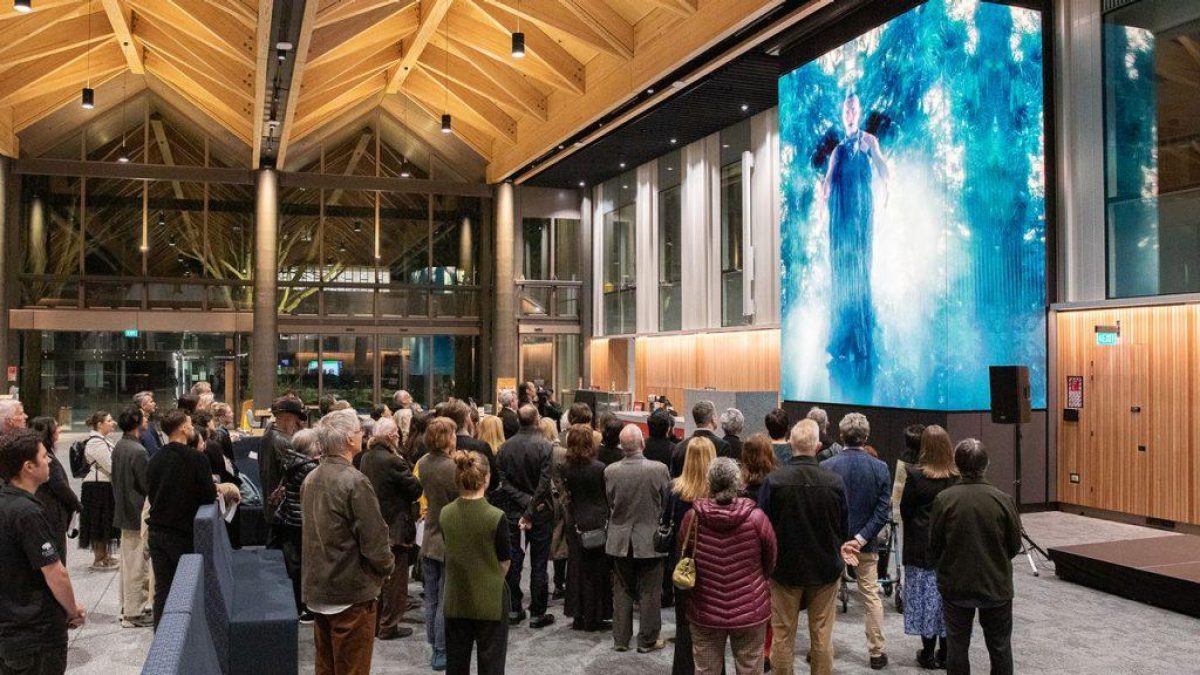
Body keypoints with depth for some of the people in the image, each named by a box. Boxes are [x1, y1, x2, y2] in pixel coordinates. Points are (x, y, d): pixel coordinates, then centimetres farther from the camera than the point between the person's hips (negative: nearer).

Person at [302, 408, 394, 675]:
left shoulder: (310, 479, 5)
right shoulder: (354, 481, -21)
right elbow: (374, 538, -20)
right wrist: (387, 565, -2)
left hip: (318, 590, 8)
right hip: (351, 593, -8)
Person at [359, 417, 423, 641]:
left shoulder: (366, 458, 0)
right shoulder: (393, 461, -23)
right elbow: (416, 489, -18)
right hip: (394, 528, -8)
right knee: (394, 579, 5)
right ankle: (389, 626, 12)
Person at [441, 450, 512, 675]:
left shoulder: (445, 514, -6)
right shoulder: (496, 517, -18)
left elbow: (451, 553, 5)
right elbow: (504, 563, -7)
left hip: (455, 602, 4)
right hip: (490, 603, -4)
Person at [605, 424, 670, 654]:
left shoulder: (610, 471, -11)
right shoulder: (659, 469, -17)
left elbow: (608, 503, 1)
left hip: (620, 540, 2)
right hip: (650, 539, -2)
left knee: (622, 591, 15)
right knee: (649, 592, 10)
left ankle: (620, 639, 23)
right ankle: (647, 640, 19)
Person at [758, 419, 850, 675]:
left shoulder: (773, 480, -19)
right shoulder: (835, 481, -15)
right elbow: (845, 529, -3)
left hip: (785, 567, -1)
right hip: (825, 568, 1)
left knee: (783, 635, 13)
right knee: (822, 636, 14)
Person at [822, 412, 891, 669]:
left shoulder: (826, 467, -11)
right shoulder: (880, 468, -7)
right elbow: (883, 510, -11)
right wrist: (861, 538, -13)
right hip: (866, 544, 1)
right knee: (872, 597, 13)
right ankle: (877, 652, 19)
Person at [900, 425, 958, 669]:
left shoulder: (915, 474, -14)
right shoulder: (957, 475, -6)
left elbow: (905, 509, -5)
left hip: (922, 545, -3)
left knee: (926, 596, 7)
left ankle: (928, 655, 13)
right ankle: (946, 654, 19)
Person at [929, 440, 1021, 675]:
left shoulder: (943, 499, -14)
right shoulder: (1002, 500, -13)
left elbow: (934, 546, -6)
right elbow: (1015, 546, -2)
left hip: (955, 585, 0)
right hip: (996, 585, 1)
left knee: (957, 645, 12)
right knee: (1000, 646, 16)